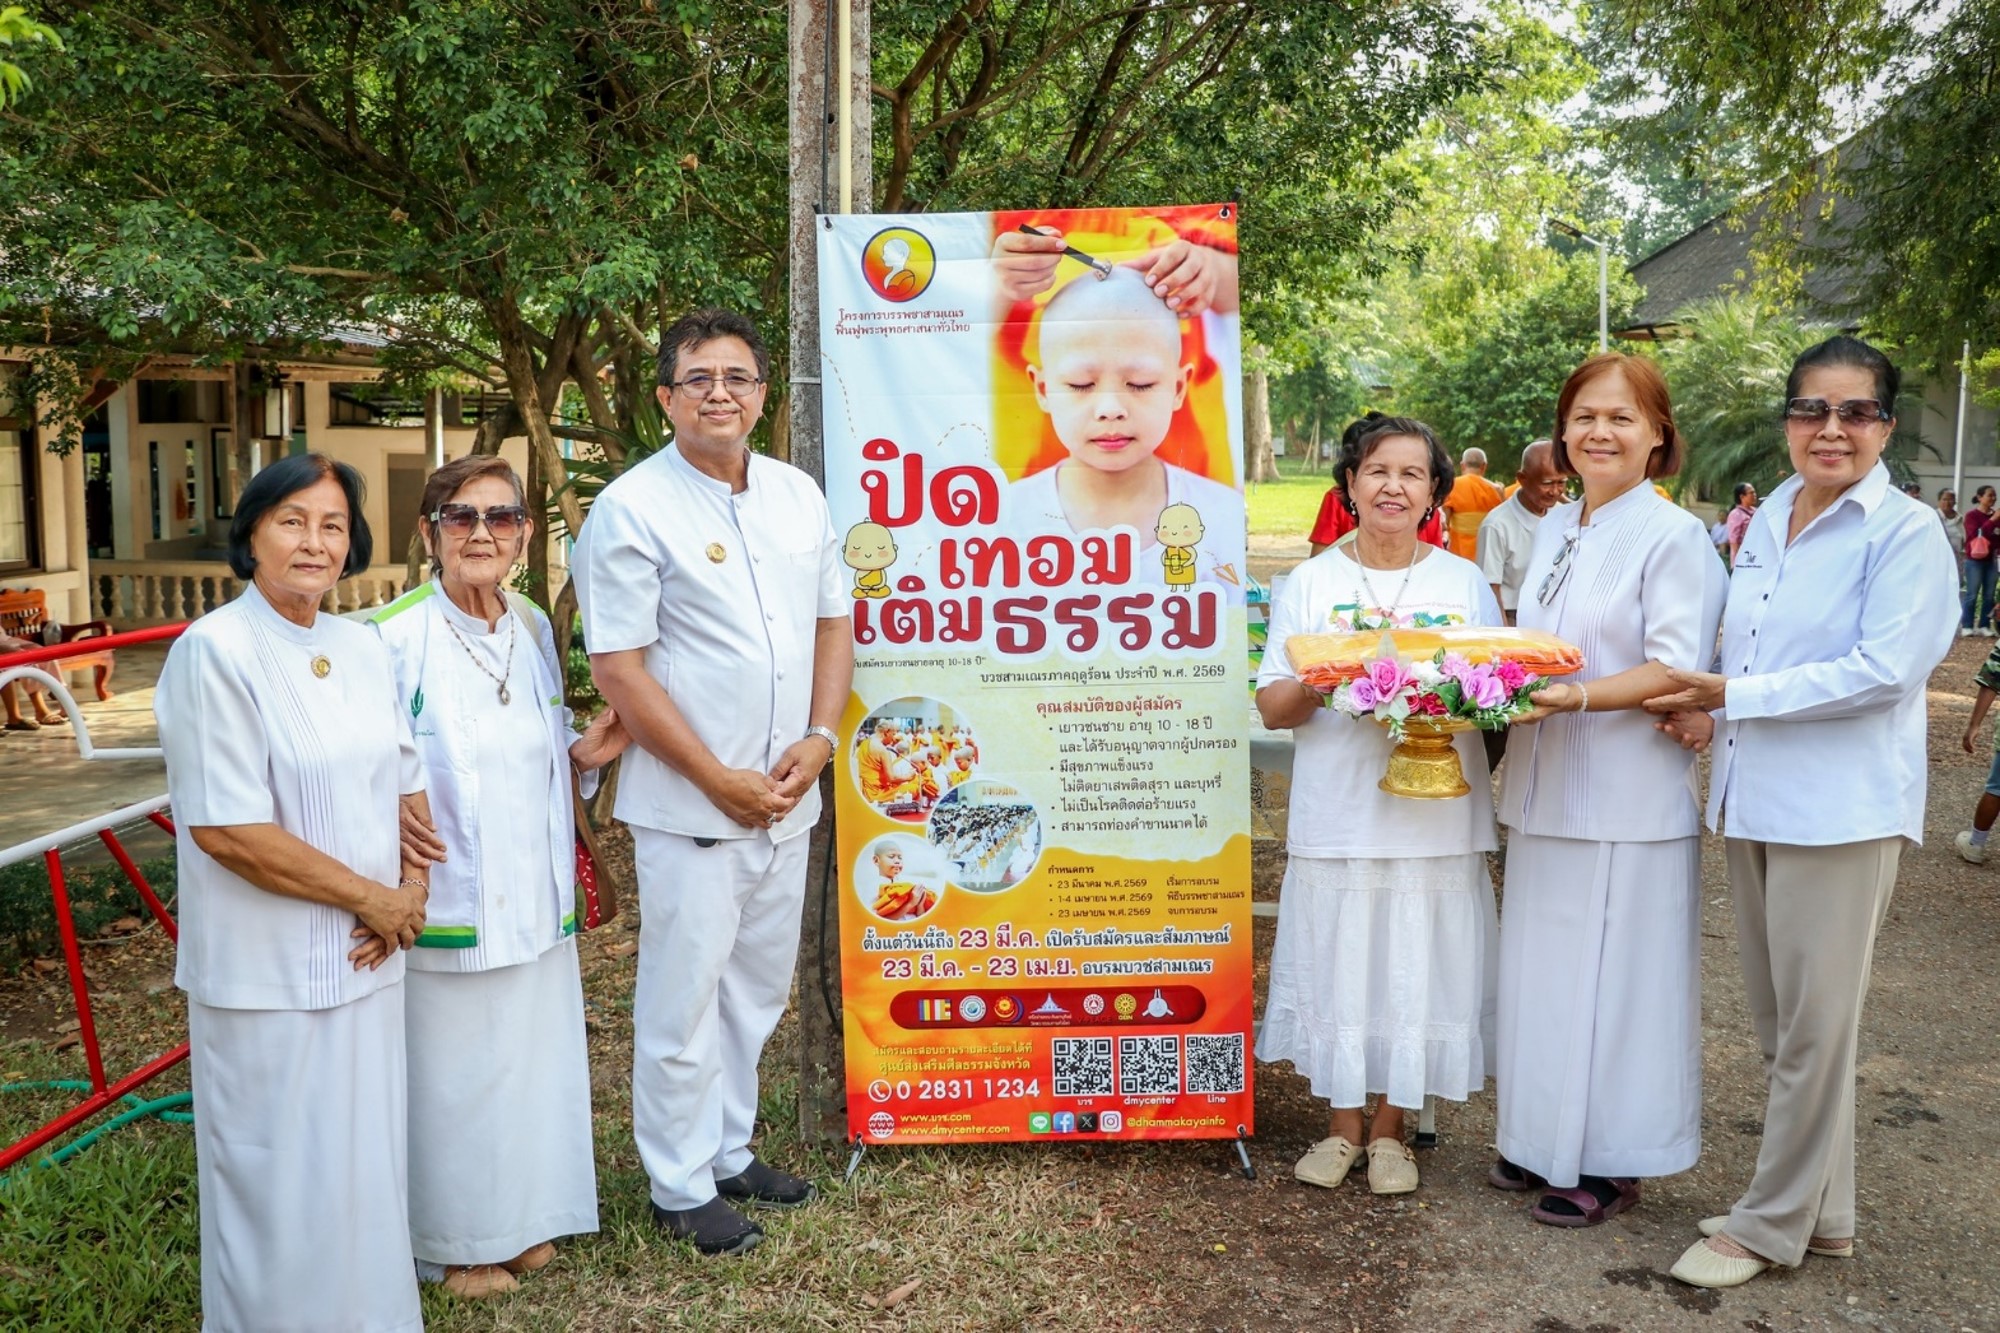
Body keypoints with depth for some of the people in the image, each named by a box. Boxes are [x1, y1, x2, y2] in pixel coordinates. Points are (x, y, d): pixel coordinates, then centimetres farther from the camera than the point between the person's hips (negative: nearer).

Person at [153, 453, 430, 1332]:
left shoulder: (363, 649, 6)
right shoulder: (215, 652, -14)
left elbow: (406, 777, 14)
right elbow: (225, 828, -19)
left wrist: (412, 887, -3)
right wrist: (368, 897, -13)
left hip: (364, 959, 6)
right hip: (268, 970, -6)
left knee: (366, 1155, 17)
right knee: (280, 1174, 8)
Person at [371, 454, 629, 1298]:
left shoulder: (534, 627, 4)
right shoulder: (392, 638, -16)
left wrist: (583, 751, -3)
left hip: (534, 901, 6)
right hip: (444, 904, -6)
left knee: (531, 1060, 17)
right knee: (451, 1071, 7)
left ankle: (521, 1217, 38)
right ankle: (452, 1242, 28)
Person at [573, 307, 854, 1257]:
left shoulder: (798, 495, 8)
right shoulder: (631, 509, -11)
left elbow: (834, 622, 13)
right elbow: (617, 668, -14)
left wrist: (818, 741, -3)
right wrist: (719, 780, -14)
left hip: (787, 799, 6)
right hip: (689, 805, -6)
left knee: (756, 991, 18)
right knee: (683, 1001, 4)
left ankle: (729, 1152, 35)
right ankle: (681, 1188, 21)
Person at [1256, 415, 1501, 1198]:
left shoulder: (1467, 584, 8)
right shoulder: (1310, 583, 5)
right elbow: (1271, 707, 2)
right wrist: (1319, 682, -19)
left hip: (1436, 818, 1)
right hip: (1337, 817, 0)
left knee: (1415, 972, 6)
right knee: (1338, 967, 6)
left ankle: (1390, 1131, 24)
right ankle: (1344, 1126, 24)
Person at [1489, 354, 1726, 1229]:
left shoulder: (1675, 536, -9)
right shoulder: (1554, 530, 12)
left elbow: (1676, 670, -16)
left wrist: (1574, 697, -27)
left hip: (1629, 796, -7)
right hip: (1545, 789, 7)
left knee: (1614, 974, 2)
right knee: (1544, 968, 13)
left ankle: (1612, 1163, 16)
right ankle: (1545, 1141, 27)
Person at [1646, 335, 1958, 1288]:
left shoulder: (1907, 533, -9)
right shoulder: (1768, 521, 11)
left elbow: (1880, 672, -19)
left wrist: (1732, 698, -17)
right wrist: (1709, 715, 0)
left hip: (1839, 810, -7)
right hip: (1753, 801, 7)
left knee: (1812, 1028, 3)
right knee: (1777, 1023, 14)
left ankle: (1771, 1224, 17)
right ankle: (1822, 1211, 29)